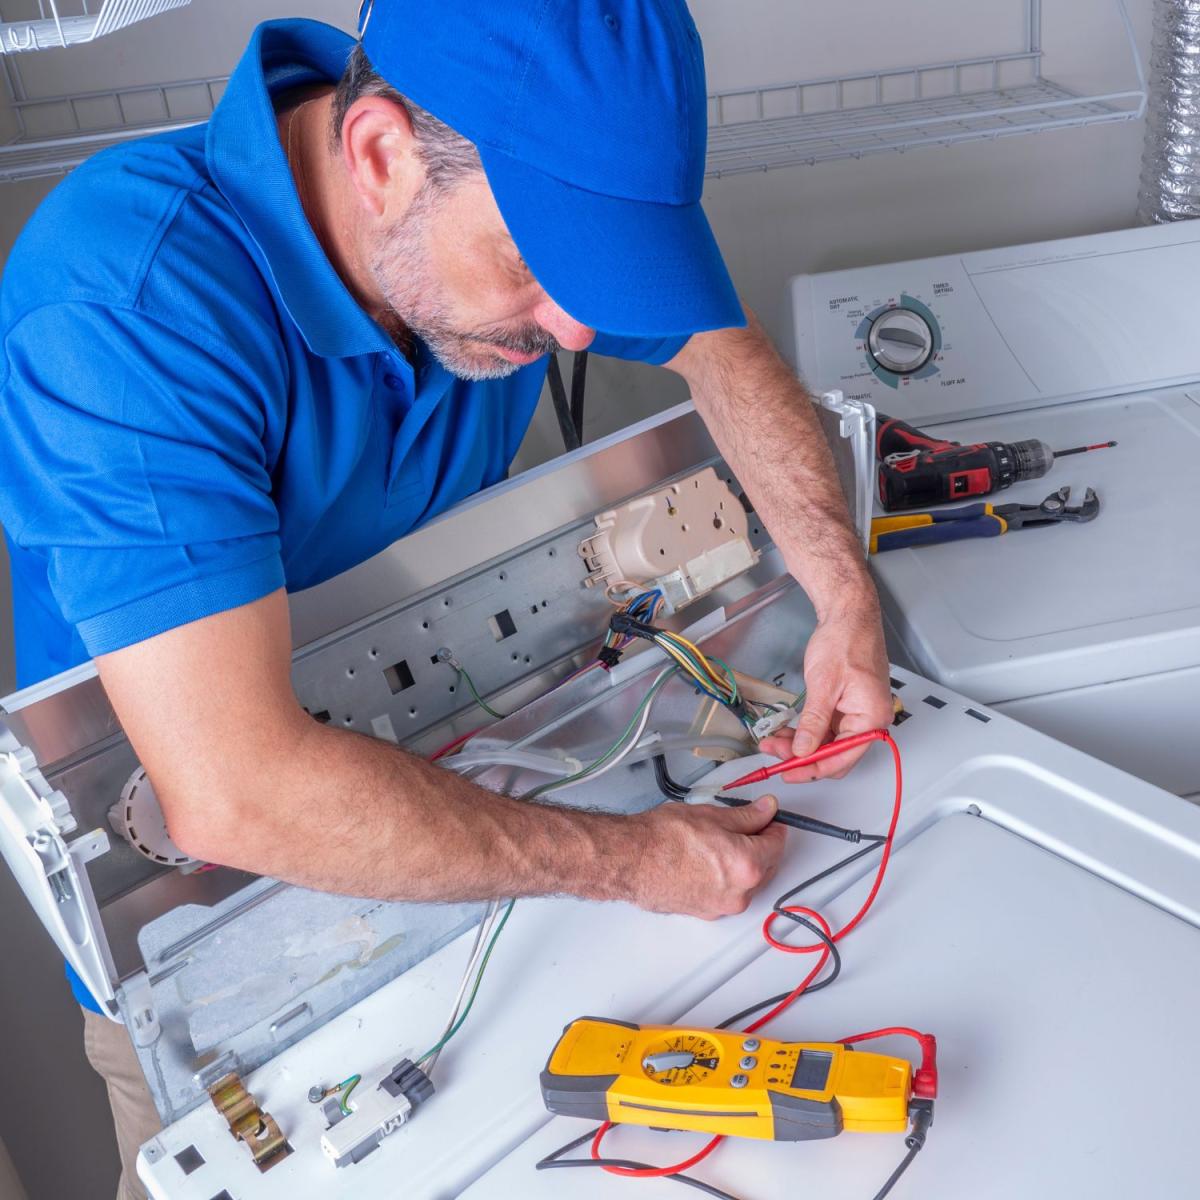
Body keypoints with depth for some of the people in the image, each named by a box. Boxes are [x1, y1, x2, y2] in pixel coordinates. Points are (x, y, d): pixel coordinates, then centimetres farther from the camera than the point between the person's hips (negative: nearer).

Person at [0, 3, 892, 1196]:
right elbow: (233, 791, -44)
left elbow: (721, 346, -2)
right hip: (190, 871, -4)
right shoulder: (125, 306, -38)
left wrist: (844, 594, -14)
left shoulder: (511, 199, -18)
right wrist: (629, 861, -35)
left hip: (440, 767, 5)